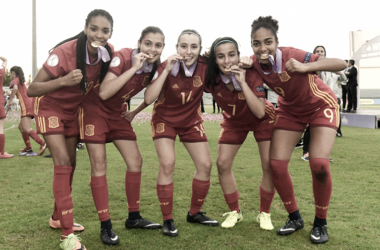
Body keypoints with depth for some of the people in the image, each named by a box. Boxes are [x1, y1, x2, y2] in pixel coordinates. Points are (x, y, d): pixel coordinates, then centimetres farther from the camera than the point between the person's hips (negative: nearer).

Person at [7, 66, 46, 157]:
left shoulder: (15, 80, 3)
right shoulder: (23, 81, 27)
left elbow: (15, 88, -19)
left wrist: (10, 101, -13)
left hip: (26, 106, -9)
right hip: (31, 103, 9)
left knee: (26, 128, -16)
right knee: (21, 126, 16)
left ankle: (42, 144, -28)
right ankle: (28, 148, 14)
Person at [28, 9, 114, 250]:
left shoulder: (108, 52, -15)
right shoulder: (65, 52, -31)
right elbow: (32, 89, -28)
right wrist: (64, 80, -41)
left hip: (74, 110, 6)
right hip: (51, 108, -6)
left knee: (70, 164, 12)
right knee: (62, 163, -16)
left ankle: (58, 217, 32)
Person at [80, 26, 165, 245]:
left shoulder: (155, 66, -8)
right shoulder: (122, 58, -26)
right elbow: (104, 93, -37)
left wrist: (135, 112, 4)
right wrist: (133, 68, -36)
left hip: (118, 112, 6)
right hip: (95, 108, -6)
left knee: (136, 161, 3)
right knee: (99, 165, -6)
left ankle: (134, 217, 17)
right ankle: (105, 225, 3)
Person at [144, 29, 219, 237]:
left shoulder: (205, 66, -19)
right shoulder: (167, 66, -24)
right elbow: (148, 99, -32)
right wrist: (166, 70, -37)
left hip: (191, 120, 3)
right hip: (165, 118, -3)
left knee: (205, 165, 0)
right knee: (167, 164, -18)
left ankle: (195, 213, 21)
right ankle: (167, 220, -3)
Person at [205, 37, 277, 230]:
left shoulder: (251, 74, -33)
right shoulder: (211, 80, -26)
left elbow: (260, 112, -39)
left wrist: (242, 82, -44)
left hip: (262, 120, -2)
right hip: (234, 121, 3)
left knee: (270, 166, -10)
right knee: (223, 164, -6)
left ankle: (264, 213, 11)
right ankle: (234, 212, 13)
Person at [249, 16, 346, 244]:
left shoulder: (291, 56, -33)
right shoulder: (255, 65, -20)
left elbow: (341, 64, -31)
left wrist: (305, 67, -46)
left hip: (321, 105, -4)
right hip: (291, 110, 4)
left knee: (319, 165, -17)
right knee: (277, 165, -6)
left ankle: (321, 223, 6)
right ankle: (295, 218, 16)